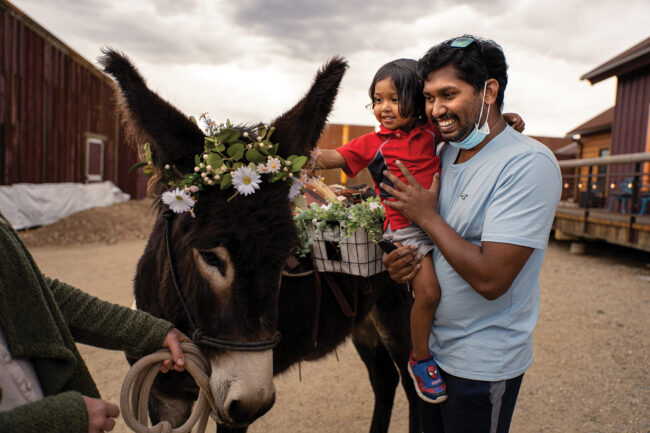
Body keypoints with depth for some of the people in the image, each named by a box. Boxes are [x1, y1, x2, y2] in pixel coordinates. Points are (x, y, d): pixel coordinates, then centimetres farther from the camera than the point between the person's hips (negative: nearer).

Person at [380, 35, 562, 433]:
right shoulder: (446, 152, 2)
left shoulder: (529, 164, -22)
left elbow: (490, 279, -29)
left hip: (483, 366, -7)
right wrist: (400, 264, -10)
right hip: (434, 346, 7)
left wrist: (427, 216, -19)